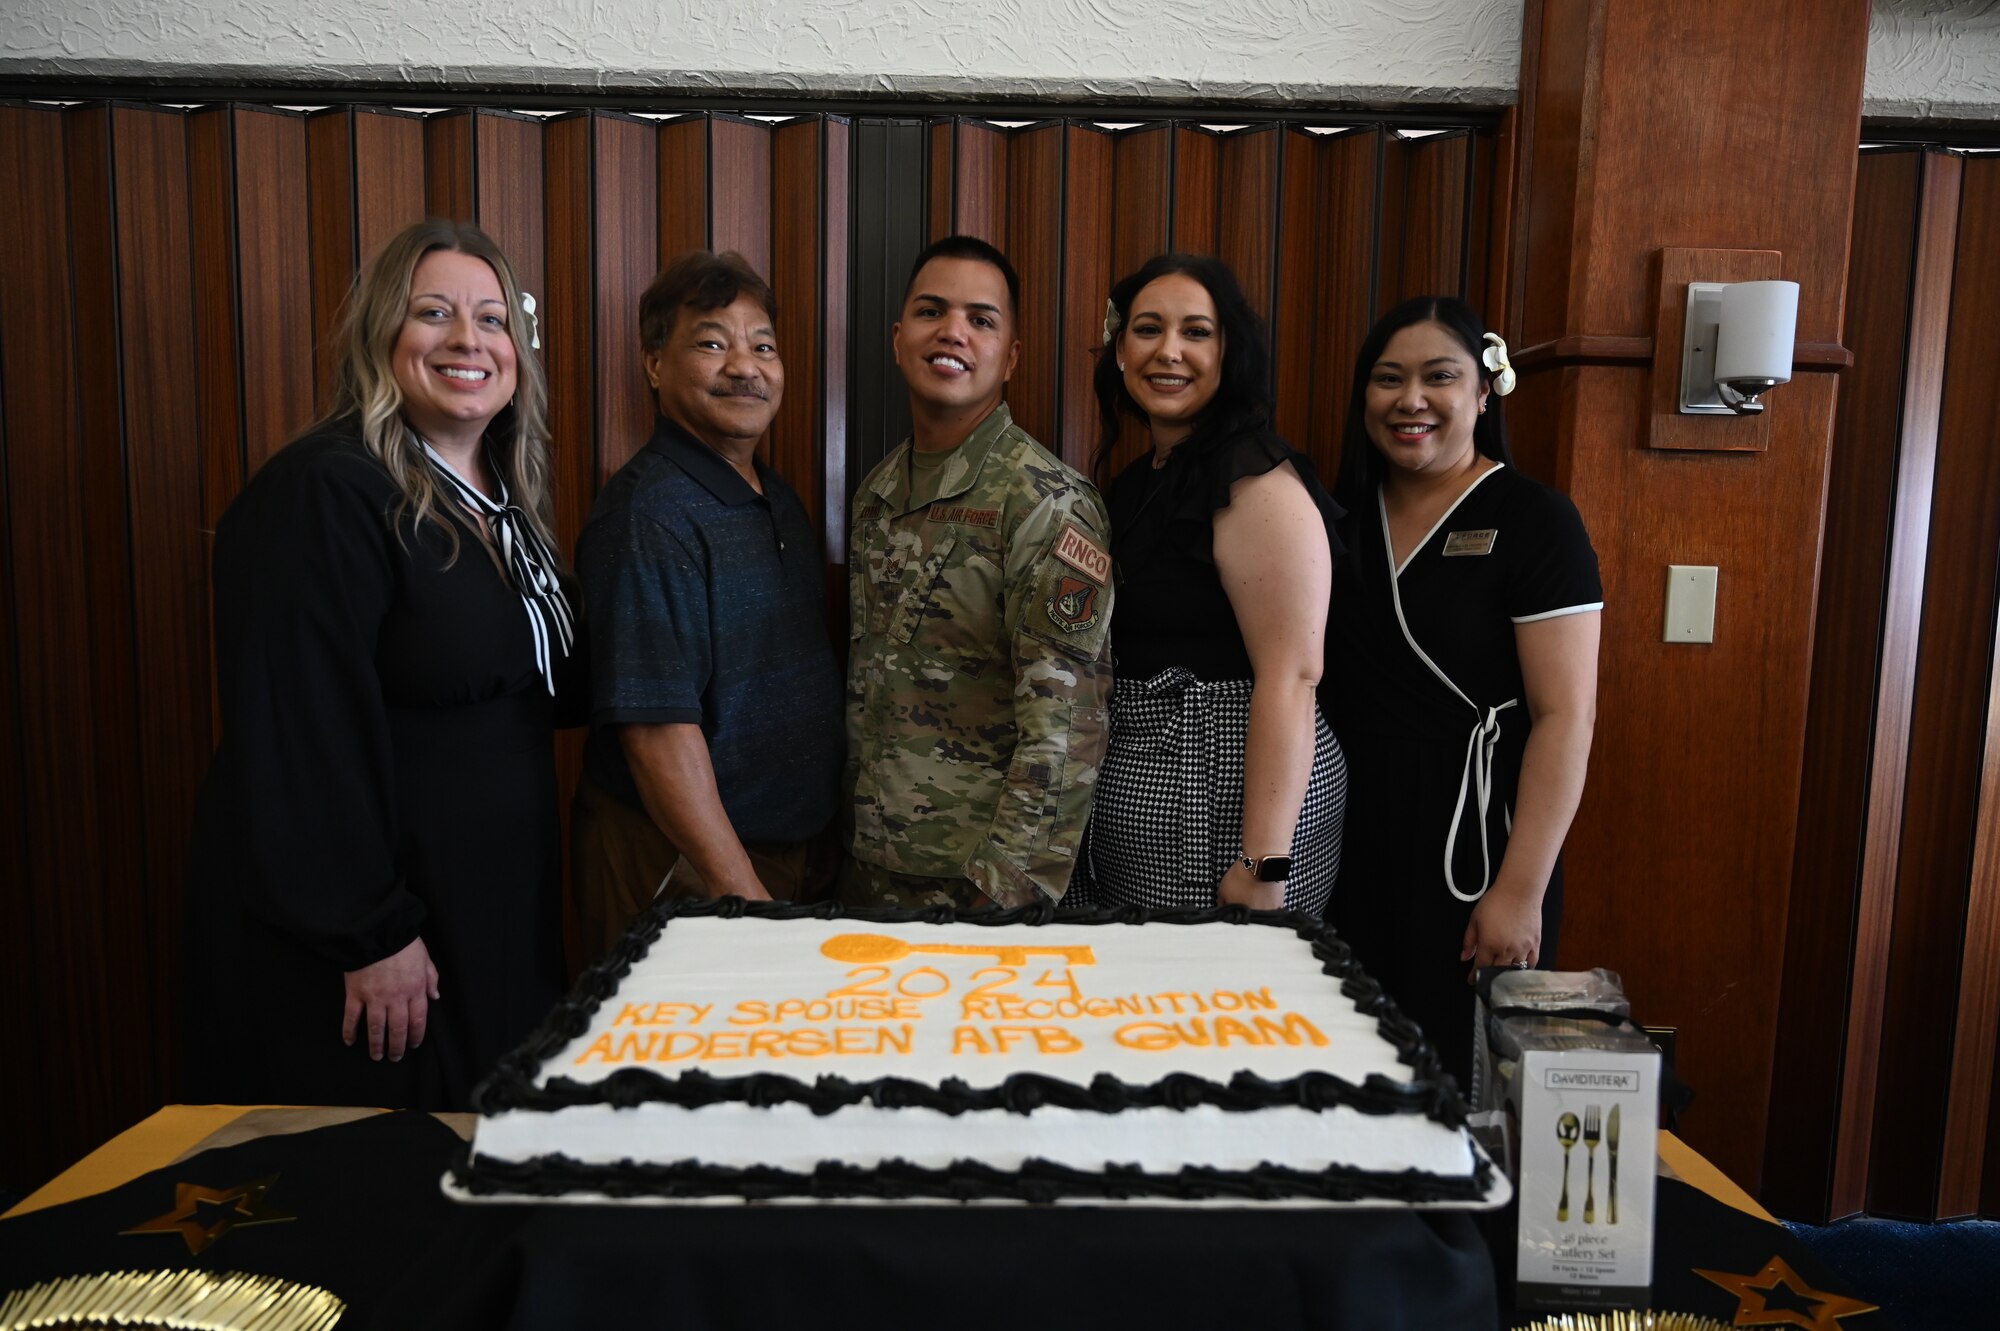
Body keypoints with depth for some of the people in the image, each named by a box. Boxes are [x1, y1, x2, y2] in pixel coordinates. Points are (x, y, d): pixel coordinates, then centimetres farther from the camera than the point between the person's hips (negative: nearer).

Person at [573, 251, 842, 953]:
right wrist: (745, 898, -23)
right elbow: (658, 732, -24)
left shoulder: (780, 500, 9)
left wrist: (822, 838, 12)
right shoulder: (648, 516, -19)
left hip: (796, 853, 8)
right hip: (684, 872, -8)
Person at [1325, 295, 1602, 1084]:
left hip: (1469, 852, -4)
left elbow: (1564, 716, -12)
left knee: (1458, 1074, 4)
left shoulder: (1532, 521, -7)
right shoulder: (1342, 513, 8)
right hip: (1352, 852, 5)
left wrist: (1521, 891, -17)